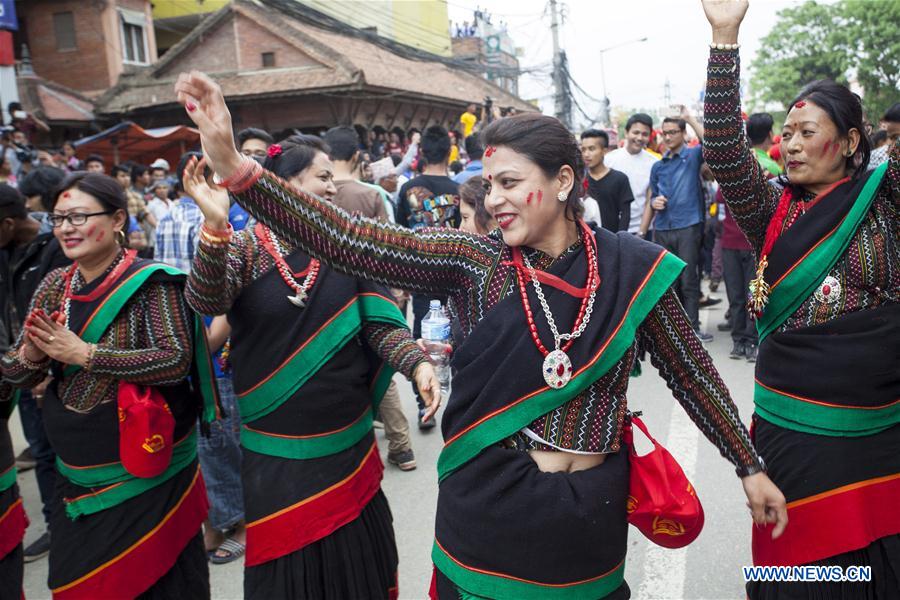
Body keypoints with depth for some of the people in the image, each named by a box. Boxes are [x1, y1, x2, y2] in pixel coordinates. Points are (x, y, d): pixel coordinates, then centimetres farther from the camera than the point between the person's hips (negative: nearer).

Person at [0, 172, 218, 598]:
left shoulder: (149, 282, -14)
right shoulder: (54, 286, 3)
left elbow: (175, 359, -24)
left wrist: (84, 354, -24)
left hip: (147, 477, -5)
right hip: (75, 480, 6)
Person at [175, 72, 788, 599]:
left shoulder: (631, 267, -6)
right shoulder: (474, 261, -8)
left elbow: (690, 370, 4)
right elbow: (351, 242, -17)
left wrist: (749, 466, 9)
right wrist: (235, 168, -26)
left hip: (592, 512, 1)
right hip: (486, 506, 0)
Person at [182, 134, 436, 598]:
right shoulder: (245, 247, -6)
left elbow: (379, 322, -3)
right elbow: (205, 302, -24)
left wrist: (417, 362, -22)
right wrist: (215, 225, -40)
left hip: (349, 444, 3)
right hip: (277, 453, -2)